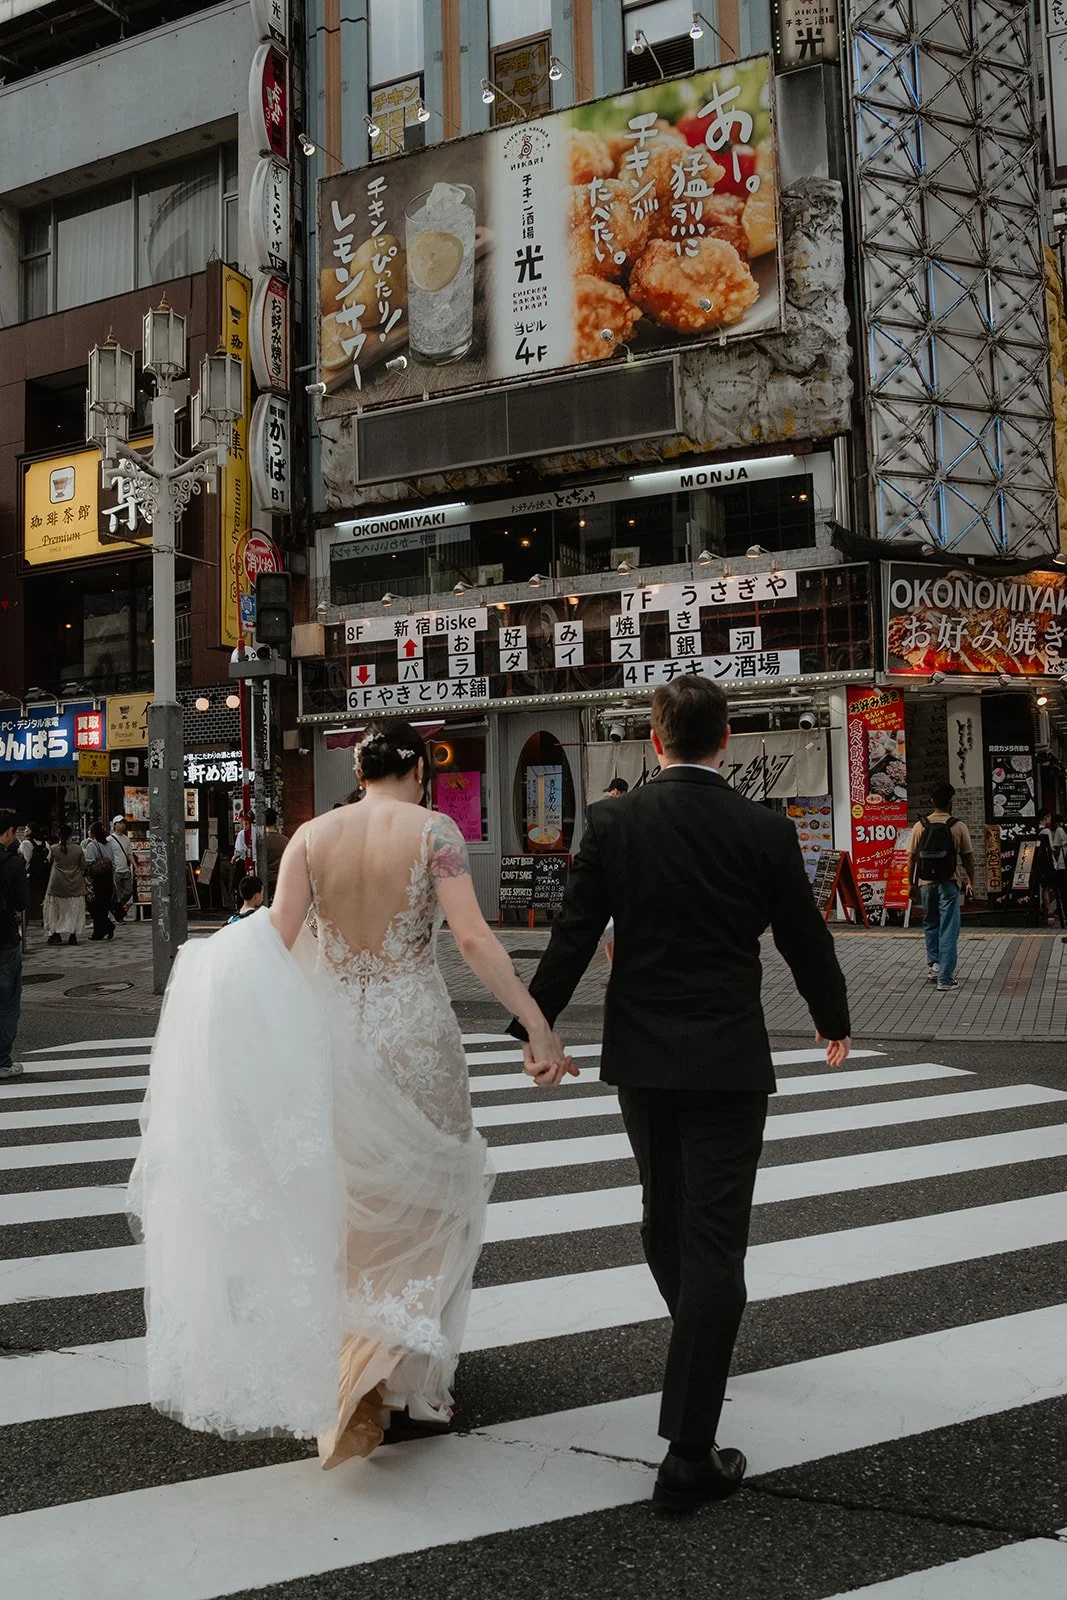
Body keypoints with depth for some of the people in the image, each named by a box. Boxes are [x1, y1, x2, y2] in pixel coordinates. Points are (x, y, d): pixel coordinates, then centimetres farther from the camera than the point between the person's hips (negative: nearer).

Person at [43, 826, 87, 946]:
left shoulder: (54, 849, -8)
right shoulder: (78, 849, -5)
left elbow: (49, 862, 11)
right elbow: (83, 867, 2)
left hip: (57, 884, -1)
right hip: (75, 884, 1)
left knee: (56, 909, 11)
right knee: (74, 909, 7)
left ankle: (56, 934, 10)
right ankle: (72, 935, 5)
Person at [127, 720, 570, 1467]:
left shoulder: (312, 835, 0)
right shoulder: (434, 830, -7)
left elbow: (274, 938, -11)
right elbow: (473, 936, -17)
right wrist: (537, 1024, -15)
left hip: (332, 1034, 3)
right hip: (415, 1034, -3)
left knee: (350, 1206, 21)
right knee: (424, 1194, 16)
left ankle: (352, 1366, 32)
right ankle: (388, 1357, 0)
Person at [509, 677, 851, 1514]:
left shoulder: (612, 822, -4)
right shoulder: (765, 831, -7)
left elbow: (572, 937, -4)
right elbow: (806, 941, 1)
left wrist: (537, 1029, 9)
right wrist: (835, 1024, 19)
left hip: (639, 1055, 3)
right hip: (728, 1060, -3)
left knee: (666, 1215, 24)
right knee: (714, 1241, -1)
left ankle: (700, 1339, 50)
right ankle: (688, 1455, -1)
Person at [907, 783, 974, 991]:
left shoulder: (920, 826, -2)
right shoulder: (959, 827, -7)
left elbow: (911, 858, 1)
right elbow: (968, 857, -2)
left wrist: (911, 883, 12)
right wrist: (971, 882, 12)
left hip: (926, 882, 2)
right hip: (949, 883, -2)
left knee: (930, 924, 23)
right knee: (949, 930, 1)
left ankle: (933, 964, 24)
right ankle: (945, 978, -1)